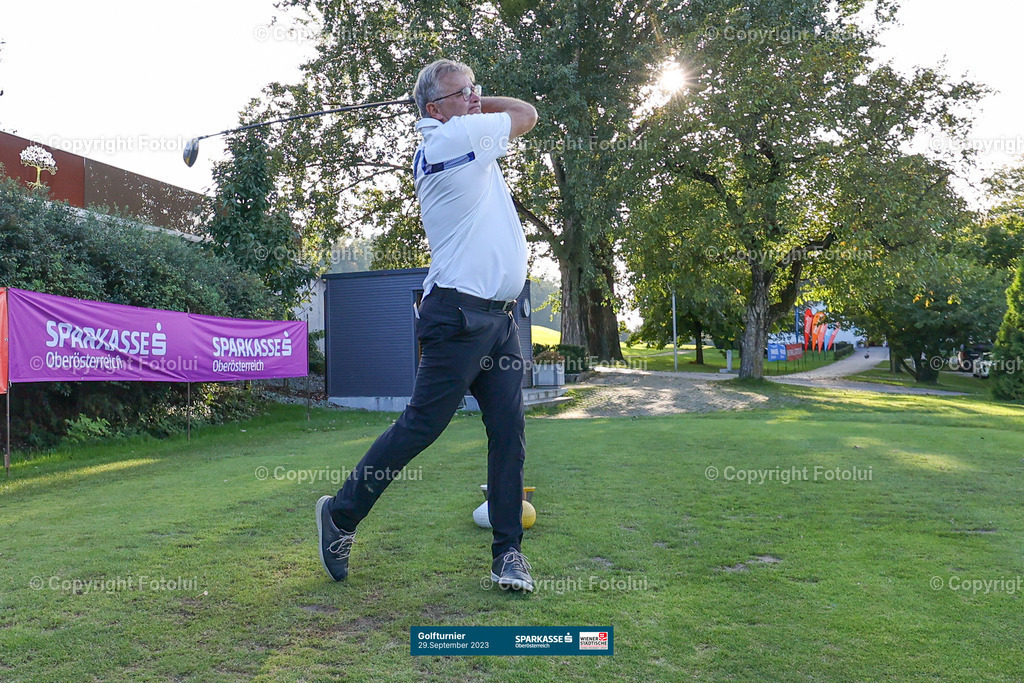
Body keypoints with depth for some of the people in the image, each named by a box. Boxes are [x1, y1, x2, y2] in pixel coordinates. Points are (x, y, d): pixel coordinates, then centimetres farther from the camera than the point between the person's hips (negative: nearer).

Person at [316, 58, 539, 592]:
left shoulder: (464, 140, 20)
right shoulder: (453, 137, -7)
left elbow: (517, 118, 32)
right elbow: (527, 113, 6)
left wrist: (470, 101, 23)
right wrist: (473, 105, 18)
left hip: (499, 317, 9)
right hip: (460, 313, -9)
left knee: (509, 433, 3)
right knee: (421, 425, -4)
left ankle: (508, 551, 9)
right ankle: (341, 514, 13)